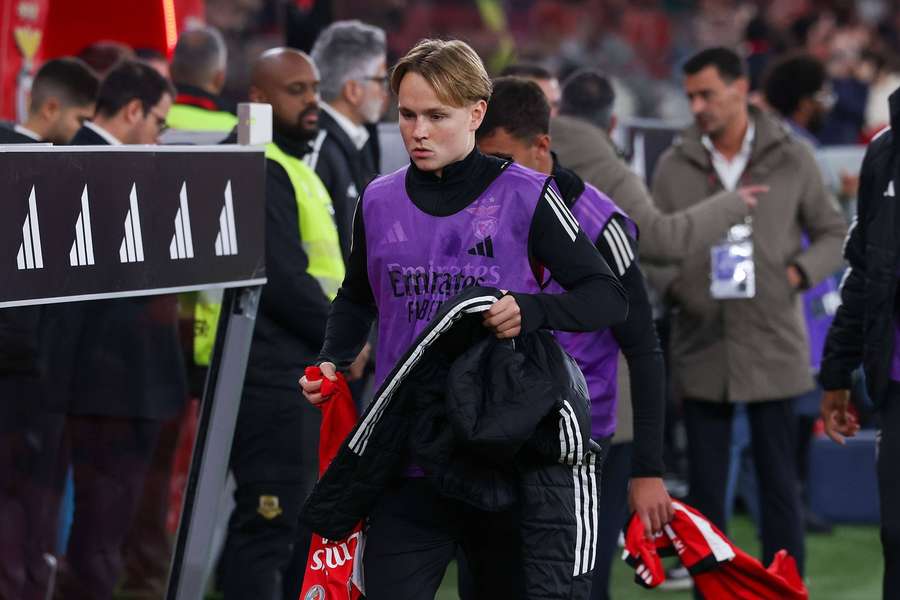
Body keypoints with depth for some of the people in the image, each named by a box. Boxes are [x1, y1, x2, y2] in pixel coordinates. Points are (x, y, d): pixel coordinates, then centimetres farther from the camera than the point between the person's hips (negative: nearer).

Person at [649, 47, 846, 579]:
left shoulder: (791, 159, 2)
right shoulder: (674, 166, 5)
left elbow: (834, 234, 9)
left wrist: (800, 272, -8)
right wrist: (674, 286, -11)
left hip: (773, 347, -1)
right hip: (701, 350, 1)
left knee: (779, 484, 3)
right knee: (705, 489, 6)